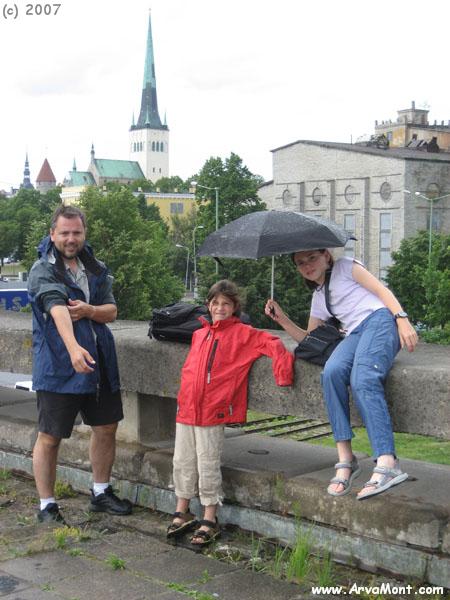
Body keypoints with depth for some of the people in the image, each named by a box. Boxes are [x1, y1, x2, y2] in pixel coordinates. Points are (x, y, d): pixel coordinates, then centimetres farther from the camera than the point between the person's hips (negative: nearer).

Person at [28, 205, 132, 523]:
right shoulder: (43, 271, -11)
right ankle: (47, 505, 16)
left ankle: (101, 493, 33)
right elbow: (57, 308, -29)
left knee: (106, 427, 14)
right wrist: (74, 347, -45)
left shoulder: (97, 268, 10)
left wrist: (88, 311, -16)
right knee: (50, 437, 1)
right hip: (58, 366, -6)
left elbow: (111, 311, 7)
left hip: (99, 362, 6)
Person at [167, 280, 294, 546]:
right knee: (182, 462, 12)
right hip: (186, 408, 6)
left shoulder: (242, 333, -3)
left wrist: (284, 373, -22)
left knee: (208, 466, -1)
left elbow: (271, 343, -10)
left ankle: (209, 521, 10)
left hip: (213, 412, -6)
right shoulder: (199, 334, 15)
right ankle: (182, 513, 26)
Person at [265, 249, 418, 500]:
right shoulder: (319, 298, 30)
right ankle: (345, 460, -32)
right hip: (355, 334, 5)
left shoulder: (344, 267, 14)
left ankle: (387, 463, -47)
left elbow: (382, 290, 3)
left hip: (380, 319, -5)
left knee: (363, 379, -33)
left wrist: (402, 319, -12)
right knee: (332, 371, -28)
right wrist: (282, 319, 18)